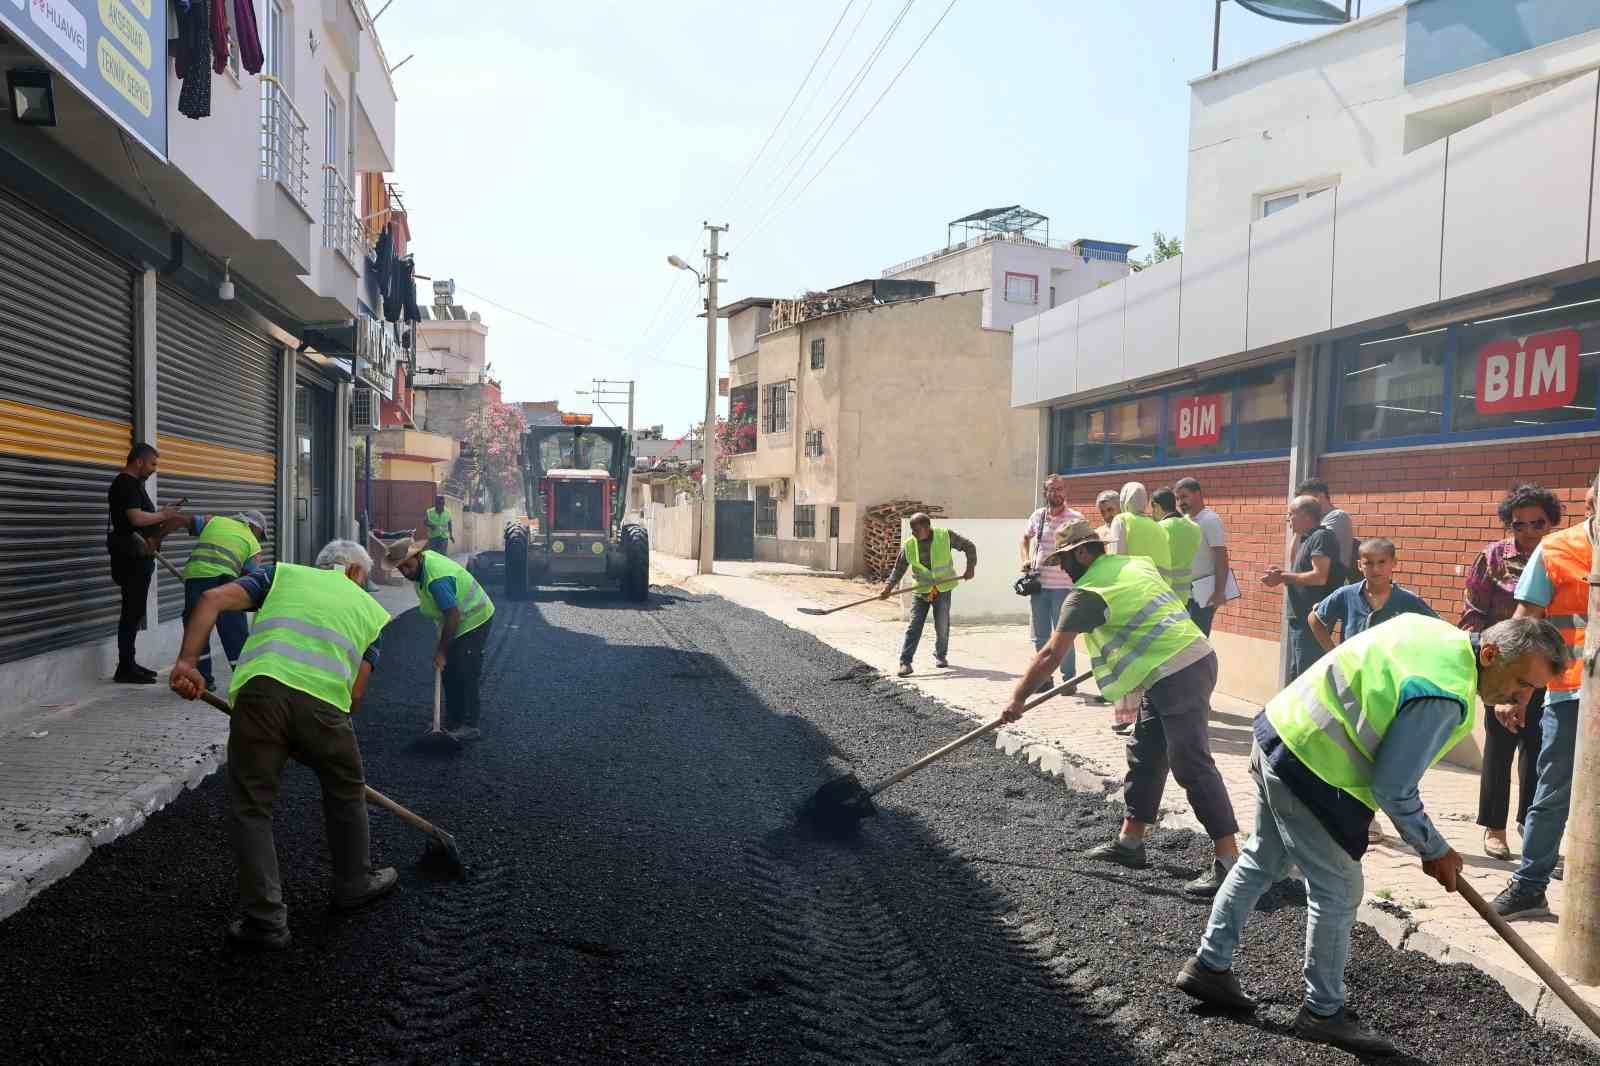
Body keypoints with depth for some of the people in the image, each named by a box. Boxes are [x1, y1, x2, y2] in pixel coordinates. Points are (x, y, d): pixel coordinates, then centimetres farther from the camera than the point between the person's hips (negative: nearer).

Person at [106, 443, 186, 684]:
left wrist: (165, 522, 4)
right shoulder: (125, 484, -13)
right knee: (132, 611, -8)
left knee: (135, 610, 13)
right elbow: (137, 518, -25)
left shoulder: (133, 484, 19)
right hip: (131, 557, -10)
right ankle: (125, 669, -5)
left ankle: (128, 664, 19)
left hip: (138, 557, 10)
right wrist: (163, 515, -10)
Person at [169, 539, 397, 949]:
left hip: (261, 688, 0)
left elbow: (213, 599, 10)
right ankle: (355, 882, 43)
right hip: (323, 700, 1)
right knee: (346, 793, 26)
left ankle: (265, 919, 17)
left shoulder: (283, 573, 28)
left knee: (251, 807, 15)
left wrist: (187, 661, 3)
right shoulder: (369, 608, 28)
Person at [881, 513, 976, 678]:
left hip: (943, 589, 0)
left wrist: (970, 567, -9)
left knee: (942, 625, 7)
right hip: (921, 590, 1)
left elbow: (969, 546, 1)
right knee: (914, 625, -9)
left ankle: (941, 656, 31)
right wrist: (888, 587, -11)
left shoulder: (946, 536, -10)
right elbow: (899, 569, 1)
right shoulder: (908, 545, -6)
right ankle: (905, 662, -10)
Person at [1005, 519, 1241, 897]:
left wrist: (1018, 697, -1)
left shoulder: (1088, 593, -11)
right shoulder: (1135, 563, 14)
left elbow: (1051, 655, -9)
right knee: (1144, 755, 16)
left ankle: (1228, 859, -6)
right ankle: (1129, 841, 25)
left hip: (1177, 676, -10)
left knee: (1192, 766, -8)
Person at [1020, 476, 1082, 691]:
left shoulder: (1076, 519, -7)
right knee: (1040, 636, 12)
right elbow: (1026, 538, 25)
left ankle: (1069, 678, 12)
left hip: (1062, 585, -5)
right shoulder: (1037, 516, 8)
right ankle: (1044, 676, 23)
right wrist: (1026, 560, 11)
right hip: (1038, 583, 5)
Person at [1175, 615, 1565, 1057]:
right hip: (1310, 771, -10)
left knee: (1262, 862, 22)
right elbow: (1392, 788, -21)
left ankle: (1209, 966, 32)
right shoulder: (1443, 698, -24)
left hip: (1279, 730, 10)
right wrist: (1435, 850, -5)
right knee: (1338, 890, 4)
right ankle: (1323, 1012, 20)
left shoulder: (1438, 631, 4)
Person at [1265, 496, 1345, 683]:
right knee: (1296, 676, 19)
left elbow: (1319, 577, -22)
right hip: (1300, 619, 10)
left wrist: (1283, 577, -14)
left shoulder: (1322, 536, -12)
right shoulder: (1308, 539, 17)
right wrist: (1282, 574, 6)